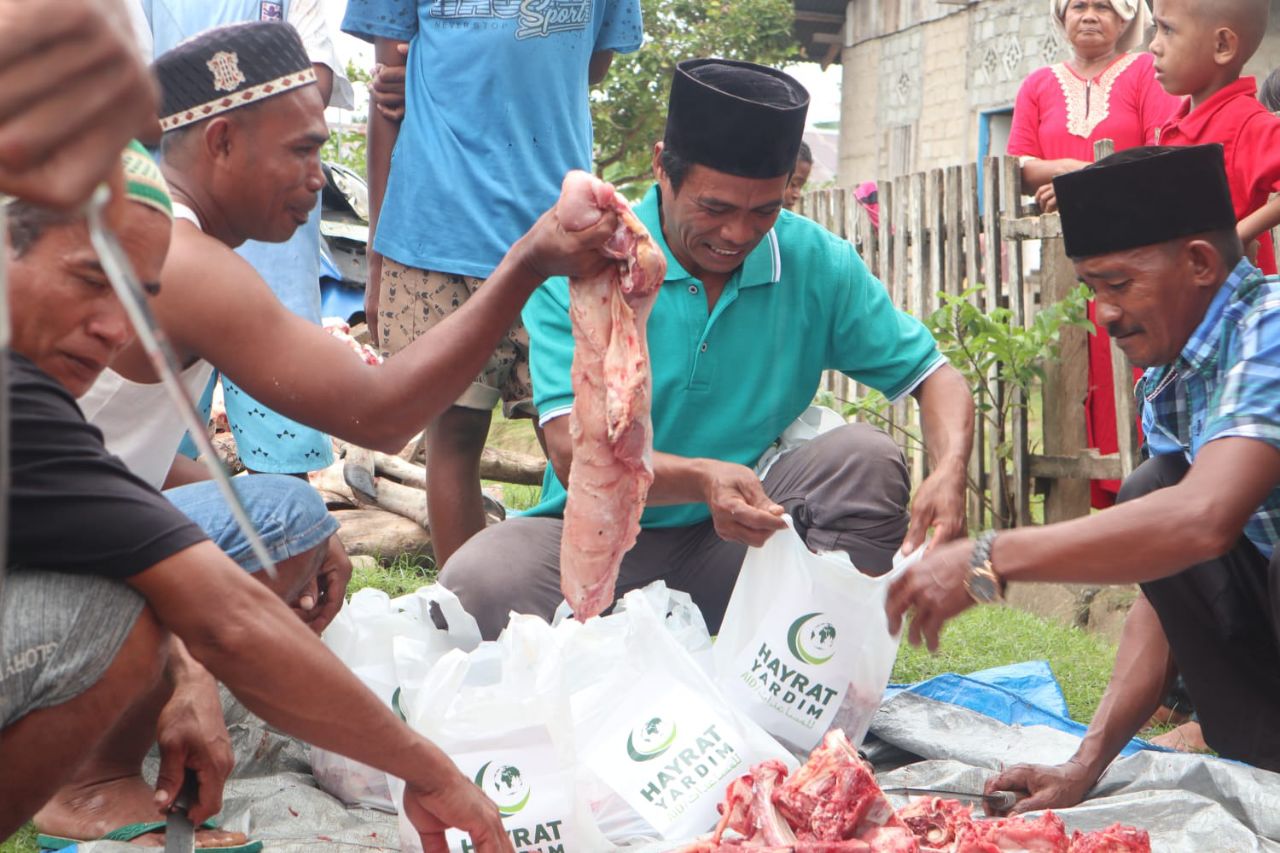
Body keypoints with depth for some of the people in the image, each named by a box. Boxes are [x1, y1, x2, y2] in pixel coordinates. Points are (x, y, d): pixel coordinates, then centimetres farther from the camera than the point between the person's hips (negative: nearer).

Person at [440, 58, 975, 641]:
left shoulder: (818, 264, -3)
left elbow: (934, 377, 2)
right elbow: (573, 451, -20)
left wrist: (949, 470, -21)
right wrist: (702, 478, -40)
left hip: (742, 538, 3)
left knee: (865, 457, -21)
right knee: (477, 585, -32)